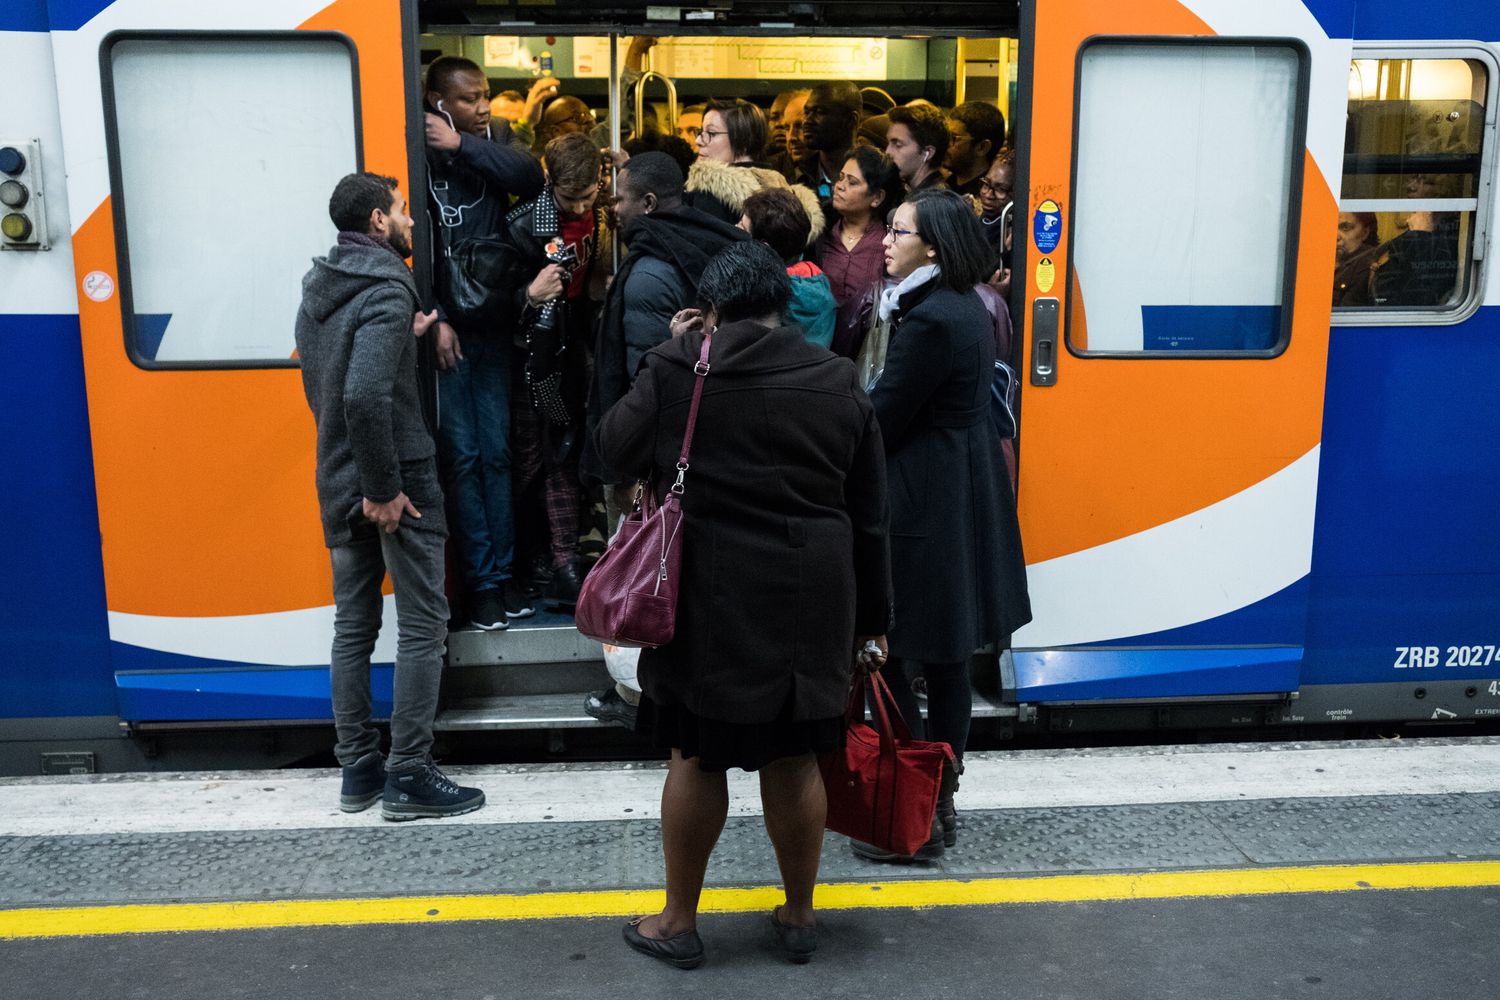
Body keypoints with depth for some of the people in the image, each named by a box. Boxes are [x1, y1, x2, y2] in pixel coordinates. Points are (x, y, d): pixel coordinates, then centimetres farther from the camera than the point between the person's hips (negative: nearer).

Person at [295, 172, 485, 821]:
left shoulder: (316, 290, 11)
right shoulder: (386, 289, -16)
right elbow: (365, 395, -28)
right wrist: (385, 488, -21)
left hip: (338, 482, 8)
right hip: (396, 481, -8)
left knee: (353, 626, 12)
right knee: (422, 626, 0)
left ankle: (358, 771, 20)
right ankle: (409, 775, 4)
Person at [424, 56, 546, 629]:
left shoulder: (494, 139, 7)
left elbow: (530, 178, -13)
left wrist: (463, 145, -17)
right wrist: (434, 318, -13)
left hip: (492, 324, 3)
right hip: (443, 327, -3)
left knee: (496, 453, 8)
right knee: (461, 456, 1)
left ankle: (504, 573, 17)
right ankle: (481, 581, 10)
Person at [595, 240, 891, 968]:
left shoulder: (678, 369, -7)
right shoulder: (838, 384, 4)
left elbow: (616, 451, 5)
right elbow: (869, 517, 7)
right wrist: (870, 617, 16)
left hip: (710, 598, -3)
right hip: (809, 603, 3)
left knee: (697, 756, 10)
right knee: (794, 757, 14)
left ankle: (679, 922, 24)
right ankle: (798, 917, 29)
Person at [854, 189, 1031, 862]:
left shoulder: (929, 320, -19)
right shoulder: (969, 311, 12)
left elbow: (882, 420, -17)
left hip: (920, 508, -10)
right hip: (966, 496, 10)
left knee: (894, 661, -1)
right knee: (947, 661, 16)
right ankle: (941, 803, 28)